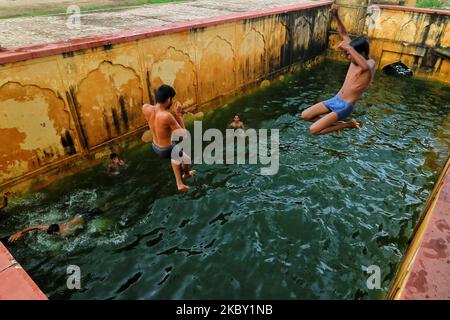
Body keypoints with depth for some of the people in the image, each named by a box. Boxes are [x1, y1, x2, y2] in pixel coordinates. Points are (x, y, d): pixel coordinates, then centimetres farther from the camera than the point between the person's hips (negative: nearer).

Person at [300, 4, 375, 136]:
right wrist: (336, 16, -7)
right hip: (335, 100, 8)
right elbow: (344, 35, 6)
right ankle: (335, 122, 18)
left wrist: (349, 49, -45)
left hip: (345, 106, -8)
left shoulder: (370, 63, -17)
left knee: (314, 130, -17)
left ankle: (347, 124, 4)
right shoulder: (355, 60, 3)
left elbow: (366, 67, -46)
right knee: (305, 116, 5)